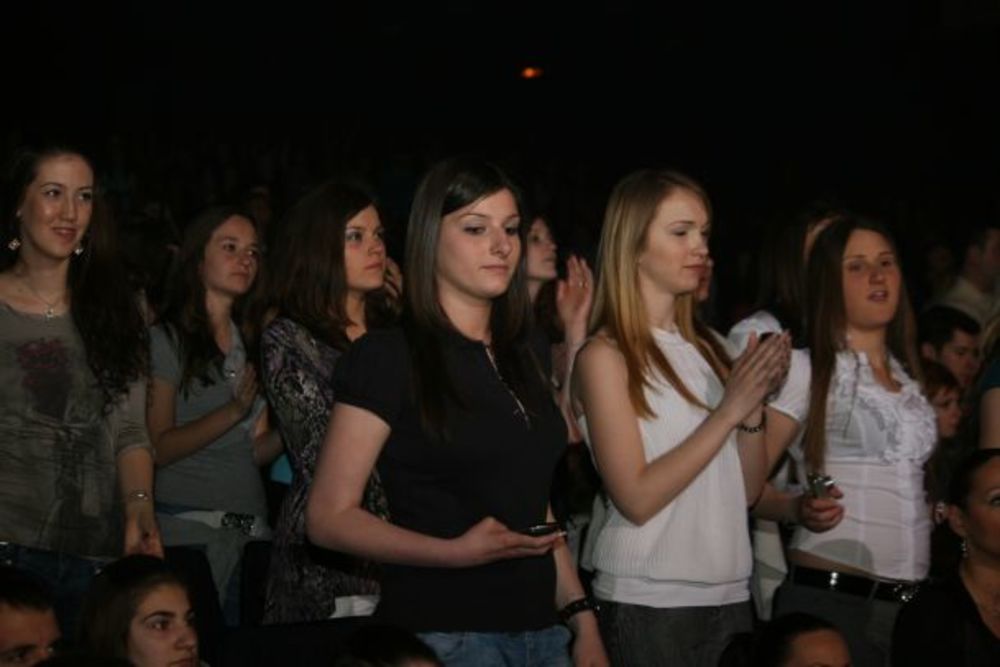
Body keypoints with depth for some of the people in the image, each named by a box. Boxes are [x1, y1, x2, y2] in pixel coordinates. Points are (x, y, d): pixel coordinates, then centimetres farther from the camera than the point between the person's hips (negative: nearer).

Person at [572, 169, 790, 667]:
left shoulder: (706, 348, 10)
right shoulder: (605, 354, -8)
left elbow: (747, 490, 9)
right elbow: (635, 499, -16)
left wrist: (754, 407, -7)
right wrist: (728, 410, -17)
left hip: (728, 592, 6)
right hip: (647, 602, -6)